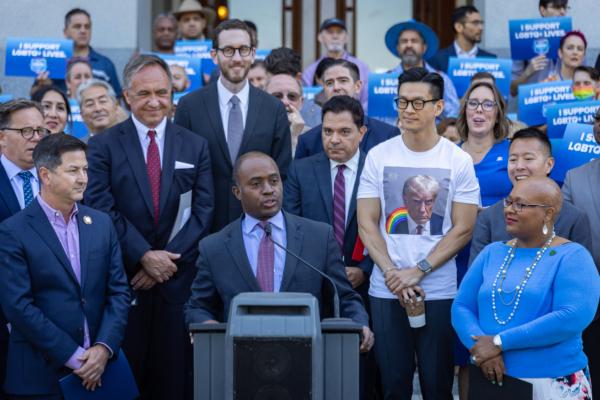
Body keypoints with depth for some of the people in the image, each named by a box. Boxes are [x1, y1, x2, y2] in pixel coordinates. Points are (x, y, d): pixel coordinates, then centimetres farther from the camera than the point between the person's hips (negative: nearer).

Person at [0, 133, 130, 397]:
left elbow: (119, 291, 6)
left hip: (98, 369, 4)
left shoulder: (101, 223, 8)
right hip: (40, 376, -4)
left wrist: (104, 348, -9)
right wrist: (73, 356, -14)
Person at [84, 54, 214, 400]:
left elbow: (203, 211, 3)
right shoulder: (103, 146, 3)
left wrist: (170, 259, -8)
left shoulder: (195, 146, 10)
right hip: (124, 280, -1)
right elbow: (103, 210, -5)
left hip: (178, 280, 2)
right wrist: (144, 256, -13)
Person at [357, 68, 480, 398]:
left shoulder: (458, 160, 1)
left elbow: (463, 229, -1)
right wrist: (392, 273, -10)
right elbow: (366, 223, 3)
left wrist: (418, 271, -11)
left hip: (439, 292, -1)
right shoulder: (378, 156, 4)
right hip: (386, 292, 1)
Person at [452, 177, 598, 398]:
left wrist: (499, 342, -19)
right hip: (490, 381, 4)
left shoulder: (572, 257, -6)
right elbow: (461, 307, 4)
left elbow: (573, 317, -20)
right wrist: (481, 347, -17)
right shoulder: (492, 253, 10)